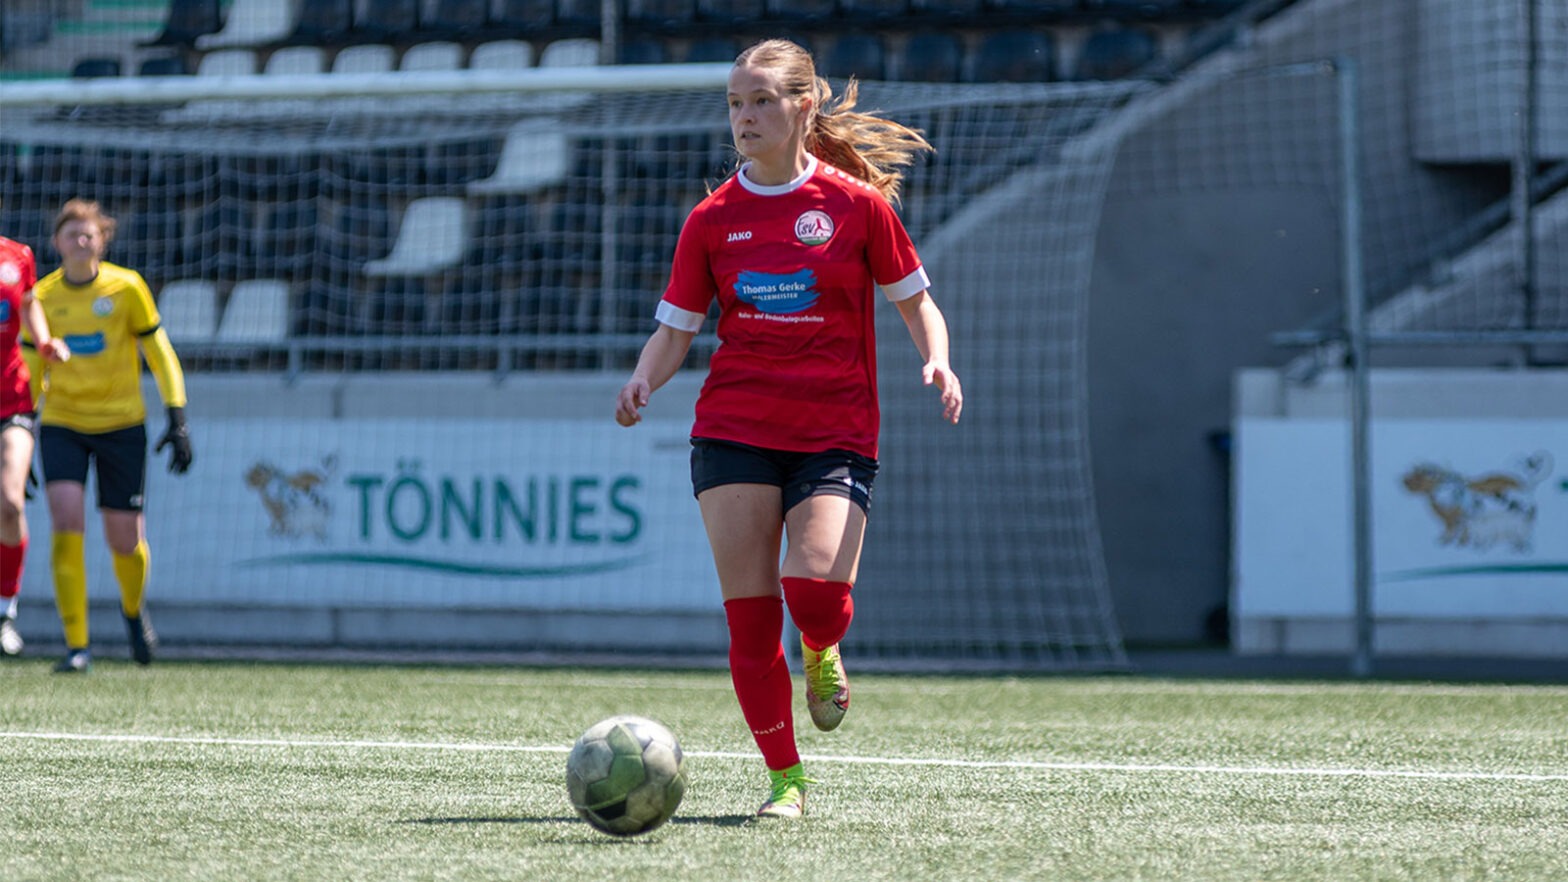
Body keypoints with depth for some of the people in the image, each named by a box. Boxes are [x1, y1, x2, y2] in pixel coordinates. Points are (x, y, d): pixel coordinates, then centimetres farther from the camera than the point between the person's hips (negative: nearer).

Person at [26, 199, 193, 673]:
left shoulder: (126, 288, -7)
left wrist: (177, 418, -5)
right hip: (62, 423, 1)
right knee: (67, 523, -18)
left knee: (125, 539, 2)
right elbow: (31, 370, 10)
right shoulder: (42, 297, -1)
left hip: (121, 425, -1)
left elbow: (159, 353, 1)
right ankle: (76, 645, -12)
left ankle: (133, 609, 37)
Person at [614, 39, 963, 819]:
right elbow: (676, 328, 8)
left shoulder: (857, 204, 0)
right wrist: (643, 382, -12)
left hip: (836, 435, -2)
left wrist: (937, 360, -11)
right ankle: (784, 778, 7)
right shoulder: (712, 220, 6)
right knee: (748, 608, -6)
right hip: (734, 429, 2)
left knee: (815, 590, -21)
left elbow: (916, 302, 8)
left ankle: (822, 654, 17)